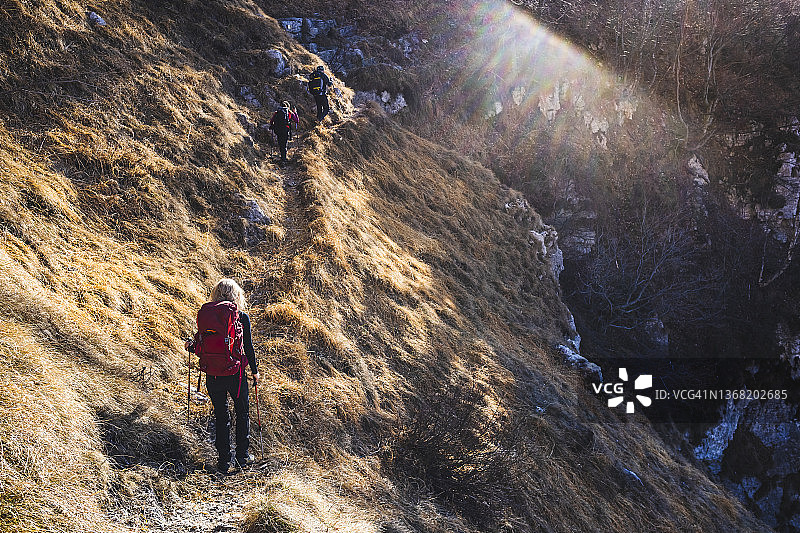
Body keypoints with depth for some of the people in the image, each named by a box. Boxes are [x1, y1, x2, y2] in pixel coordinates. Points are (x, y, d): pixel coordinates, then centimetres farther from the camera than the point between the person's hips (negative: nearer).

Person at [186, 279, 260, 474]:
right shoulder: (242, 317, -9)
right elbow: (248, 347, -5)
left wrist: (190, 346, 19)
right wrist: (254, 370, 9)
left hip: (213, 374, 1)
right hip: (236, 373, -1)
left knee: (221, 417, 13)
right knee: (242, 413, 18)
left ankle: (223, 461, 16)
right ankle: (242, 456, 23)